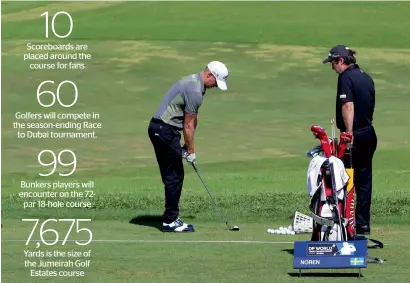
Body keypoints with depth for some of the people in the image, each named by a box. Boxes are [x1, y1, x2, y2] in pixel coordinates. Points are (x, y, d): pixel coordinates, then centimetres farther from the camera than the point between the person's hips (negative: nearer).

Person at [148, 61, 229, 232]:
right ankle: (170, 221, -1)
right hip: (166, 130, -10)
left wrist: (188, 146, 17)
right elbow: (189, 125, -14)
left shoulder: (194, 82, 14)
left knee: (172, 176, 13)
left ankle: (170, 217, 16)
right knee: (174, 176, -5)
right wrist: (191, 150, -4)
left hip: (158, 128, 10)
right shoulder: (195, 91, -19)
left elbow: (192, 120, 18)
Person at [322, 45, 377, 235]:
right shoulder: (366, 77, 14)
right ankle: (363, 224, 12)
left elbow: (348, 106, -21)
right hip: (370, 134, 8)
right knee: (364, 180, 10)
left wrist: (349, 133, -23)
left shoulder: (346, 77, -11)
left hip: (355, 135, -8)